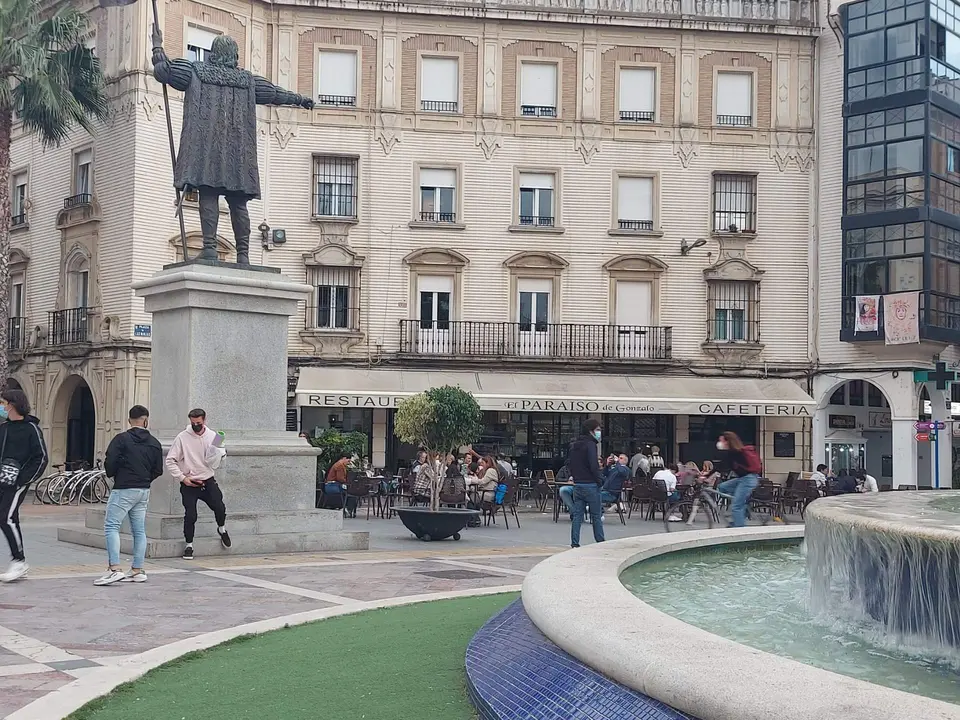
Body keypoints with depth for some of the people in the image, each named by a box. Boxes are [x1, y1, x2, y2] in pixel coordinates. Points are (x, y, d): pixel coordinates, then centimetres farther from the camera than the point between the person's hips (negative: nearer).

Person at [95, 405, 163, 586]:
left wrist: (112, 474, 9)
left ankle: (114, 569, -18)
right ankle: (137, 571, 13)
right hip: (144, 491, 6)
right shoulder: (154, 443, 7)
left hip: (123, 489, -6)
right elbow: (158, 470, 9)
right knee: (139, 530, 11)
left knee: (111, 526, -6)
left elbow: (109, 463, -13)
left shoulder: (121, 439, -9)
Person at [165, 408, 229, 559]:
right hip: (189, 484, -2)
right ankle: (189, 545, 15)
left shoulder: (213, 436, 3)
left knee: (219, 508, -11)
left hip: (208, 481, 2)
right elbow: (170, 461, -4)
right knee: (190, 515, -7)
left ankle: (222, 529, 22)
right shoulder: (182, 438, -6)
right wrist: (182, 478, -10)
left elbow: (217, 465, 9)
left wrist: (218, 456, -14)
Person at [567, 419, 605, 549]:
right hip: (590, 485, -7)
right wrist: (599, 480, -11)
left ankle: (574, 543, 4)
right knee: (596, 516, 3)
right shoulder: (590, 444, -13)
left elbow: (569, 463, 17)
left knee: (577, 516, 7)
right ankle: (600, 542, 8)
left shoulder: (574, 445, 13)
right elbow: (593, 465, -21)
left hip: (577, 485, 7)